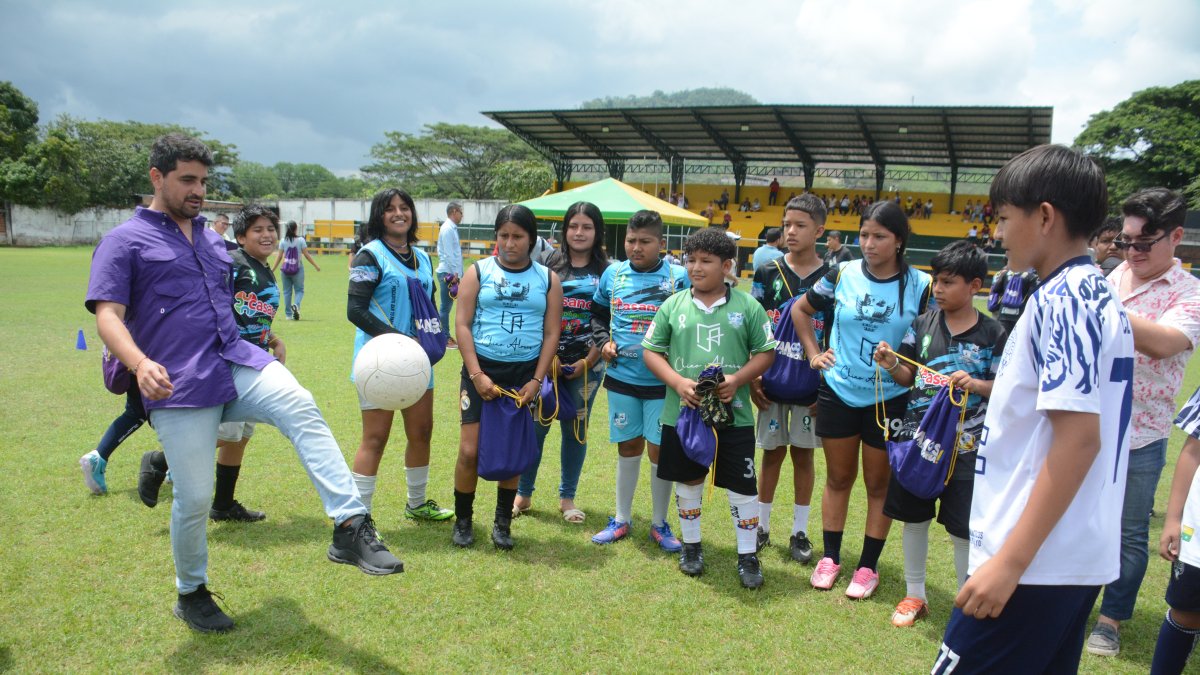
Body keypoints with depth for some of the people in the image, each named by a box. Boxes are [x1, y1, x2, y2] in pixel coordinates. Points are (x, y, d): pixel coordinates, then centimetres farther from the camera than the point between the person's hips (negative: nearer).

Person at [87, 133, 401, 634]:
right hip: (180, 386, -4)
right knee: (194, 499, 0)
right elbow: (107, 315, -8)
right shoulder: (124, 241, 3)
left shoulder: (210, 239, 22)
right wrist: (140, 364, -27)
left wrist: (264, 345, 31)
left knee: (301, 408, -27)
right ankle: (191, 594, 27)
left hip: (237, 363, 5)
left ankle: (351, 528, -35)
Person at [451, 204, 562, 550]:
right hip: (482, 371, -1)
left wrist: (536, 381, -7)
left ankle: (503, 523, 24)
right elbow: (462, 324, -3)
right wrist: (476, 375, -12)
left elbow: (551, 333, 2)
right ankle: (462, 521, 18)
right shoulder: (478, 272, 1)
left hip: (525, 375, 1)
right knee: (470, 451, -4)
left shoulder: (548, 279, 4)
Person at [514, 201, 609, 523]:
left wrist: (588, 361, -8)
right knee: (535, 425, 3)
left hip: (586, 364, 0)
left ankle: (567, 497, 23)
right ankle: (523, 494, 18)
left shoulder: (607, 271, 1)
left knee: (575, 429, 9)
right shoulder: (549, 264, 2)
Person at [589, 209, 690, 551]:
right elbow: (597, 314, 15)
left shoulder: (679, 276, -6)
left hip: (662, 380, -2)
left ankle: (659, 523, 23)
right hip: (621, 377, 3)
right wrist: (603, 342, 0)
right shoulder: (613, 274, 3)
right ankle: (622, 519, 29)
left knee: (660, 450, 5)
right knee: (628, 447, 14)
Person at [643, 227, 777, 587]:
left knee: (742, 485, 4)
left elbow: (766, 352, 2)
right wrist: (678, 382, -12)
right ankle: (691, 546, 34)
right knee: (688, 480, 15)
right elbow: (651, 350, 4)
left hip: (734, 415, -1)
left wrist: (738, 379, -15)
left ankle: (748, 556, 20)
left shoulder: (747, 306, 0)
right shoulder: (674, 305, 2)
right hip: (682, 412, 2)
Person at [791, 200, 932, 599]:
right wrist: (813, 353, 5)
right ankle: (830, 558, 27)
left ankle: (868, 566, 24)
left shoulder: (920, 286, -7)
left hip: (889, 398, -1)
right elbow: (800, 310, 11)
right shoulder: (842, 275, -3)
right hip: (838, 393, 1)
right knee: (838, 477, 13)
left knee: (879, 484, 10)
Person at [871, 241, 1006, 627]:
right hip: (917, 437, 3)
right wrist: (891, 365, -13)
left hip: (964, 443, -3)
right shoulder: (923, 324, 3)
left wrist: (977, 384, -20)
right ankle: (915, 595, 30)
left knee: (962, 528, 4)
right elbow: (909, 378, 7)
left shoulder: (992, 333, -4)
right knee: (913, 517, 13)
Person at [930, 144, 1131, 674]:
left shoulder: (1060, 299, -17)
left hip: (1038, 558, -9)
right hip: (1080, 555, 9)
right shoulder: (1100, 294, 12)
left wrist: (1010, 560, -24)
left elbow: (1079, 438, -24)